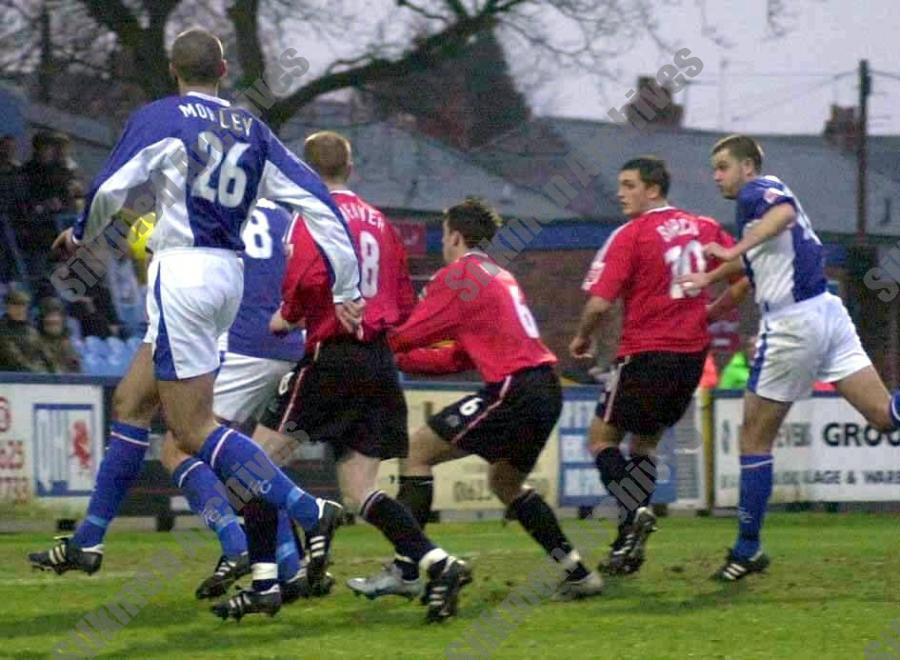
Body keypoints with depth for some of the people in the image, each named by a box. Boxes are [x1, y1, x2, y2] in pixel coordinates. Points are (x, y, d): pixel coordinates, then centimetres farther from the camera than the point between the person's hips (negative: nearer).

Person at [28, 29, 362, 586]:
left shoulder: (159, 118, -4)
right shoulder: (252, 129, 12)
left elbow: (110, 191, -11)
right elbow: (316, 200, 7)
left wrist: (80, 234, 11)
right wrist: (347, 288, 8)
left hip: (182, 270, -7)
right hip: (229, 274, 7)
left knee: (193, 430, -6)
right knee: (131, 403, 16)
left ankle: (310, 512, -19)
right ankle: (88, 543, 20)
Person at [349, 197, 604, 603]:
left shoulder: (459, 275, -3)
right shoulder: (500, 277, 24)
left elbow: (409, 335, -5)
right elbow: (460, 357, 24)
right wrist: (401, 359, 22)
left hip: (514, 389, -9)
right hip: (546, 390, 9)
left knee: (418, 451, -4)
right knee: (505, 481, 27)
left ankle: (403, 572, -9)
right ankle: (577, 573, 23)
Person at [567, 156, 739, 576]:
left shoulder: (630, 236, -10)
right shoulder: (704, 228, 8)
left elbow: (600, 303, -15)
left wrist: (582, 338, 4)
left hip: (647, 353, -6)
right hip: (693, 352, 6)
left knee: (603, 437, 6)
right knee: (645, 442, 17)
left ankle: (633, 513, -16)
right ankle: (631, 541, 7)